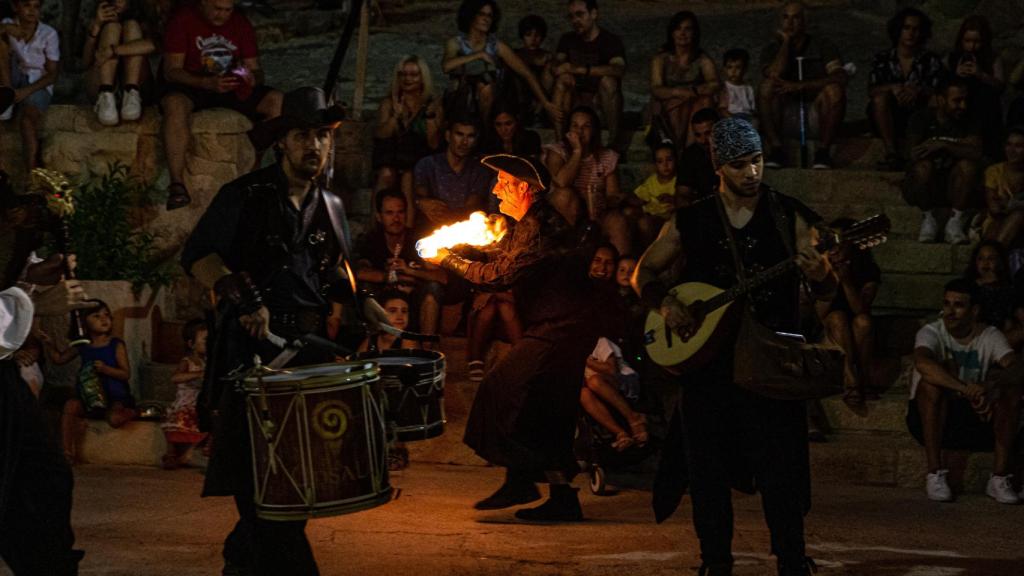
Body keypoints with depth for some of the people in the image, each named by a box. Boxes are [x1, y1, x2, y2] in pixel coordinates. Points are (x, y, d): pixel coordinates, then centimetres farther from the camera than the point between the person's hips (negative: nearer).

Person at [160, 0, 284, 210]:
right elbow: (171, 70, -14)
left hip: (231, 88, 4)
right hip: (191, 86, -4)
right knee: (175, 104, -39)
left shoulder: (240, 23, 6)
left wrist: (252, 78, -21)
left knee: (278, 101, -20)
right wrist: (208, 83, -30)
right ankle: (177, 184, -40)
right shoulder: (183, 20, -7)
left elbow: (255, 70, 6)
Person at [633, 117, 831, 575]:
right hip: (704, 357, 2)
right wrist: (665, 304, -5)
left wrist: (820, 276, -24)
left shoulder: (789, 216, 2)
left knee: (780, 468, -6)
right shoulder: (690, 222, 7)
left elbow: (825, 294, 0)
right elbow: (644, 273, 16)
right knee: (707, 469, 5)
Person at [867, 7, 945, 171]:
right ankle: (892, 153, -37)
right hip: (889, 121, 1)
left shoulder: (930, 60, 7)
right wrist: (892, 88, -26)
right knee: (880, 99, -29)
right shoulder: (882, 59, 10)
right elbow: (872, 90, -5)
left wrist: (918, 92, -28)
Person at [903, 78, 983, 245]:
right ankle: (928, 220, -13)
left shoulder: (968, 123, -1)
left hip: (953, 187, 2)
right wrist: (958, 146, -15)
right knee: (924, 165, -33)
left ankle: (956, 223, -18)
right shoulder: (923, 119, -5)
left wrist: (942, 145, -28)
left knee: (968, 165, -28)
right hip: (923, 188, -1)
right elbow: (915, 154, -18)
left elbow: (976, 154, -19)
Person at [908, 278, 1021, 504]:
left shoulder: (990, 337, -2)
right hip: (929, 419, -2)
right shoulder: (931, 332, -11)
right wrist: (965, 389, -47)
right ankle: (935, 474, -30)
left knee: (1012, 390, -22)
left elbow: (1015, 369, -20)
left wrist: (992, 386, -43)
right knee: (935, 378, -32)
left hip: (976, 418, 2)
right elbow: (922, 363, -35)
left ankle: (1000, 477, -21)